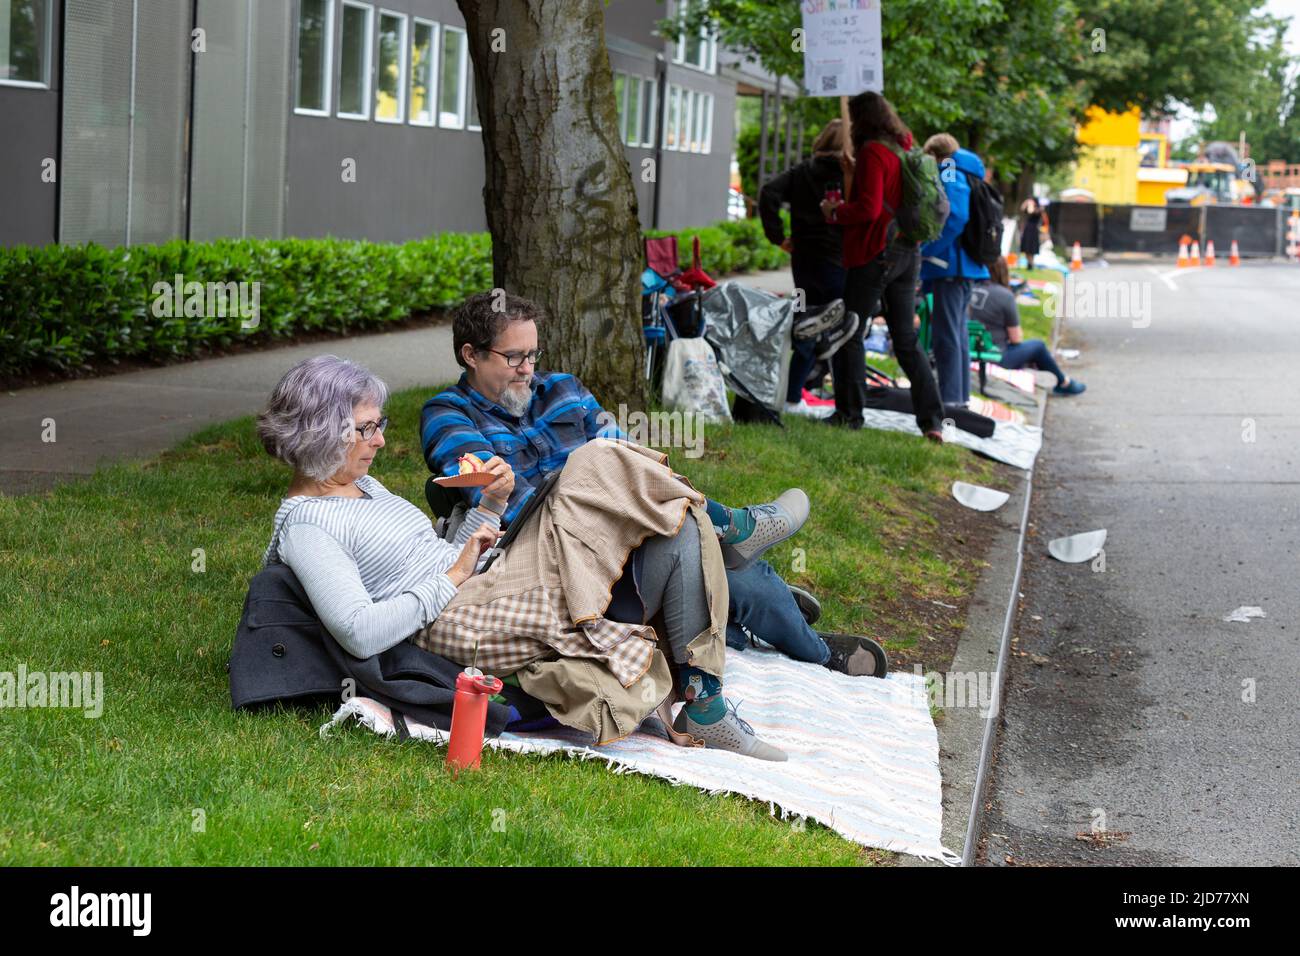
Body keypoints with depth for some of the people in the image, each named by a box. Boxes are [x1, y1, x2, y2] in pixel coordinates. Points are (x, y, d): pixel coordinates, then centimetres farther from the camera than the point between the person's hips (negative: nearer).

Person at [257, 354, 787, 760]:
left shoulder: (362, 485, 21)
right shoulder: (305, 526, -10)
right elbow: (361, 634, -22)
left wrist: (489, 505, 9)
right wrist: (452, 578, -14)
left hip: (486, 591, 10)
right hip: (461, 629, -10)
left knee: (676, 541, -8)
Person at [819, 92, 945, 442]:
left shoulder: (872, 152, -13)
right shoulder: (904, 150, 12)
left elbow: (868, 209, -20)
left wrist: (835, 212, -5)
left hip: (874, 254, -8)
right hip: (907, 252, 8)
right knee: (906, 339, 9)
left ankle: (850, 413, 5)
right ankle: (932, 419, 3)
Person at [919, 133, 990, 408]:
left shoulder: (949, 174, -10)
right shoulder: (964, 176, 19)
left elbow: (955, 217, -23)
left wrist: (925, 252, -17)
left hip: (951, 267, -10)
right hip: (967, 266, 10)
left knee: (946, 336, -9)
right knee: (957, 332, 16)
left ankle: (950, 399, -10)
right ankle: (961, 396, 23)